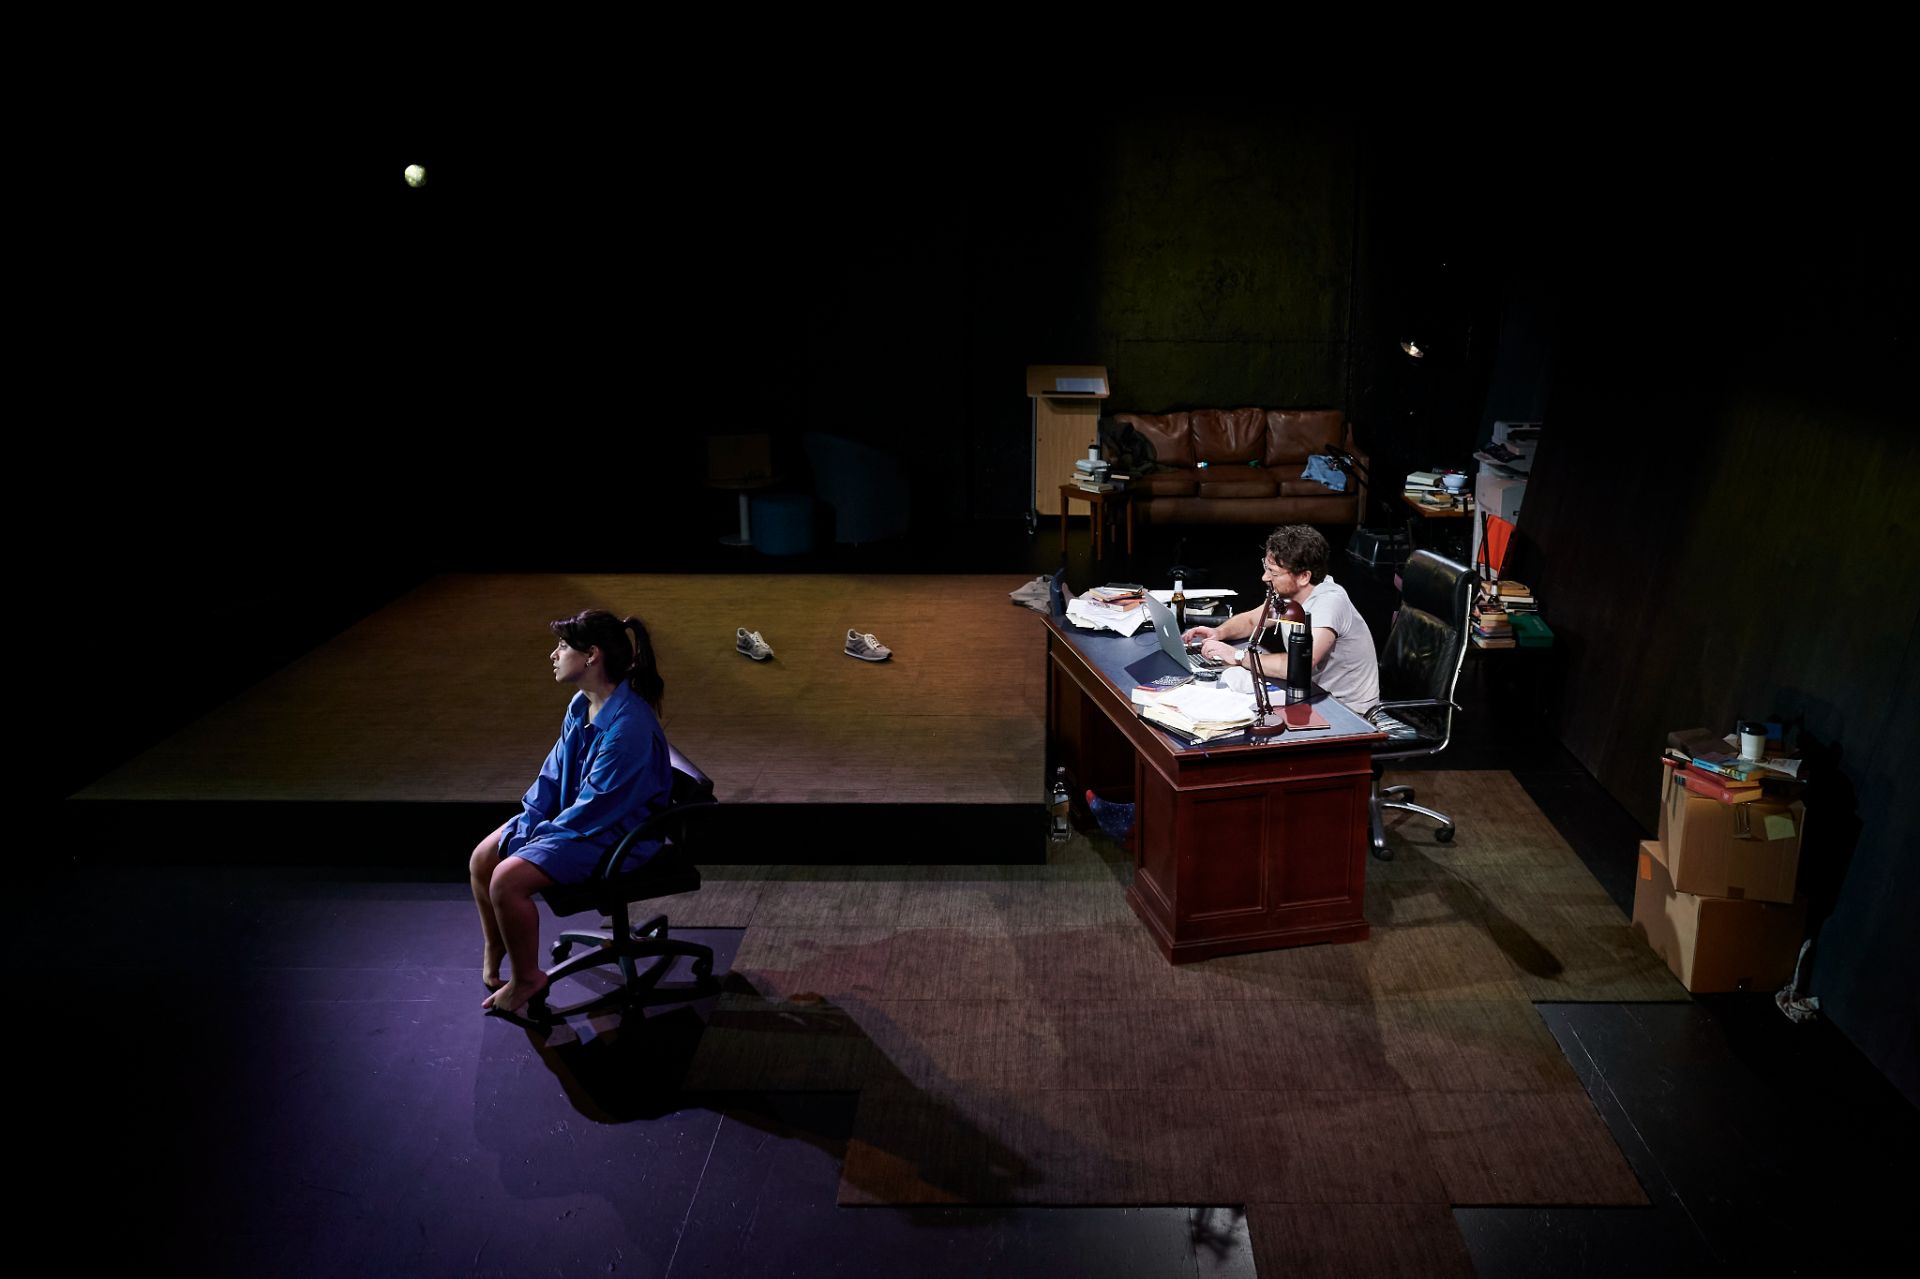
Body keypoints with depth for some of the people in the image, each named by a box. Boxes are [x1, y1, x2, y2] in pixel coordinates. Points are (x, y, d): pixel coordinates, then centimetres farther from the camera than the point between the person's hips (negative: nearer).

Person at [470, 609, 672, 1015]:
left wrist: (538, 839, -15)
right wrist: (526, 824, -2)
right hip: (573, 816, 9)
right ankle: (494, 952, 24)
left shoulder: (628, 725, -29)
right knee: (481, 859, 3)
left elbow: (596, 805, -25)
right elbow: (554, 771, 10)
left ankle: (527, 979, 0)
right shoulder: (582, 706, 1)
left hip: (614, 834, -9)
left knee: (507, 879, -22)